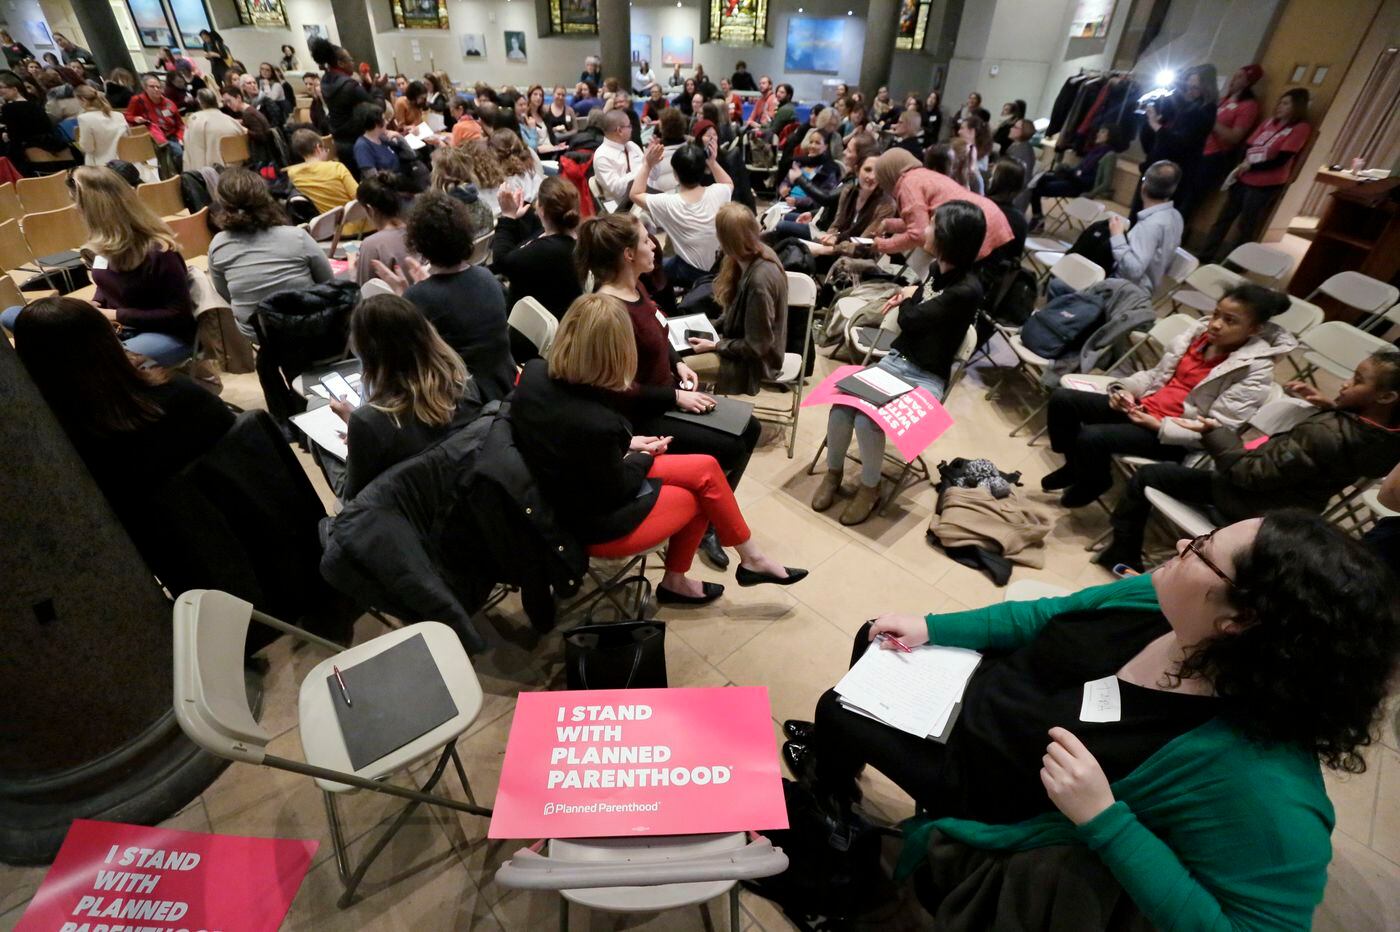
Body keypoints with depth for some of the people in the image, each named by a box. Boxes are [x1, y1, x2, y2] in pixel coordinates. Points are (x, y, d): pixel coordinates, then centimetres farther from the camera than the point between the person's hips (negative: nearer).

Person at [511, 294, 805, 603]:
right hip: (595, 524, -7)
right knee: (701, 492, 8)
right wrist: (644, 456, -1)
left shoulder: (535, 373, -13)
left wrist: (625, 444, 1)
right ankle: (751, 560, 33)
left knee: (705, 469, 8)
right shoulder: (596, 424, -35)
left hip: (567, 493, 7)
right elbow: (616, 492, -18)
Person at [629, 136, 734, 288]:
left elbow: (635, 194, -4)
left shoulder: (669, 203, -23)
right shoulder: (717, 193, -15)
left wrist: (648, 165, -8)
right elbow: (729, 184, 13)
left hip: (692, 273, -4)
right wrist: (713, 162, 3)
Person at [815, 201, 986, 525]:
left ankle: (870, 488, -2)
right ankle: (833, 472, 6)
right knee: (841, 407, -18)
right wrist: (908, 298, 3)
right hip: (896, 360, 6)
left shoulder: (967, 290, -20)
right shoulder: (936, 267, 5)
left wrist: (908, 297, 3)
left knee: (868, 421, -29)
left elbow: (911, 319, -17)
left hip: (927, 378, -6)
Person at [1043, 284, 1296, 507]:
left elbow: (1218, 431, -17)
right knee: (1062, 399, -6)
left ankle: (1095, 482, 5)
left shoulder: (1255, 370, -12)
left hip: (1172, 437, -7)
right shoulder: (1200, 330, 5)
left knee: (1092, 437, -30)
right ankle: (1075, 465, 15)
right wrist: (1127, 389, -5)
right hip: (1142, 407, 7)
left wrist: (1158, 426, -23)